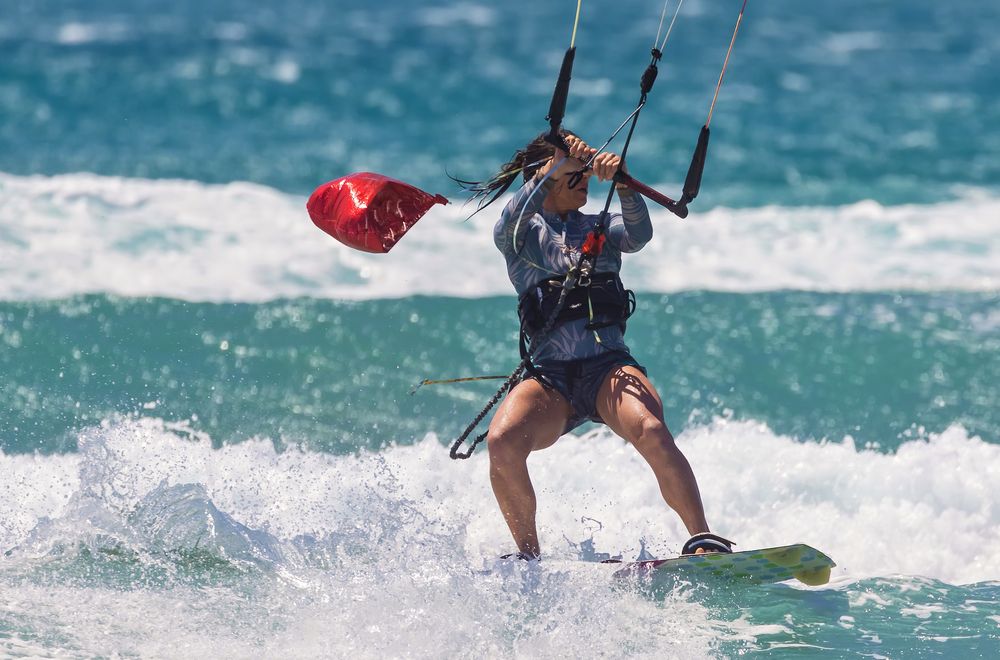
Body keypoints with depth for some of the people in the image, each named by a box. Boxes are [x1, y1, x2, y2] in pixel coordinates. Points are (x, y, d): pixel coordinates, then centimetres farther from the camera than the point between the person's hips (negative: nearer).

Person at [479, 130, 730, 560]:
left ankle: (703, 540, -27)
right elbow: (514, 223, -11)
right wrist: (554, 172, -24)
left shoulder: (602, 229, 18)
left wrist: (620, 182, -23)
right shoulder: (519, 235, 14)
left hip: (610, 367, 0)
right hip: (549, 377, 0)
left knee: (651, 432, -32)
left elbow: (640, 234, -4)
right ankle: (528, 555, -12)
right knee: (503, 441, -29)